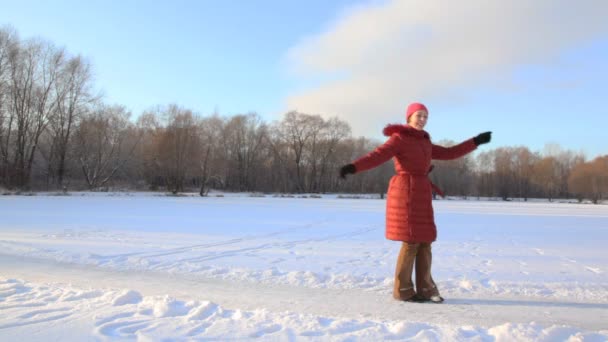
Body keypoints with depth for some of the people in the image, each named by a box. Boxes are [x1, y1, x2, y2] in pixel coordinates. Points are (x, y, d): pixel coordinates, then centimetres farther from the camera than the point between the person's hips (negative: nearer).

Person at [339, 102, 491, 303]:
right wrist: (353, 167, -34)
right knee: (411, 241, -8)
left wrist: (475, 142, 27)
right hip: (406, 194, -8)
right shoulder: (399, 138, -5)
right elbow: (377, 156, -18)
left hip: (421, 195, 8)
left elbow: (449, 153, 26)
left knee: (425, 241, 8)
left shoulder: (424, 143, 20)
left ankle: (425, 289, 17)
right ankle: (402, 290, 3)